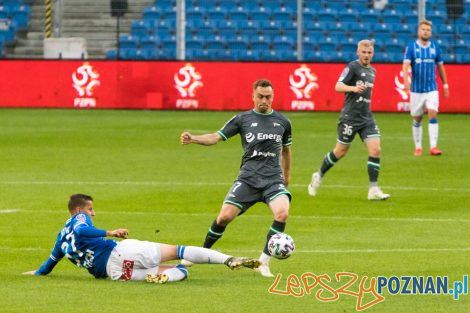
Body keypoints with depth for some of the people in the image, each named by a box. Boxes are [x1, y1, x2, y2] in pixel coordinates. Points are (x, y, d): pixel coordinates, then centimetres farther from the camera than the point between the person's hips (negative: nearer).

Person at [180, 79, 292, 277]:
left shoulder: (283, 122, 11)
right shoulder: (242, 119, 5)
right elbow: (216, 137, 0)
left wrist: (287, 175, 33)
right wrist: (193, 139, -17)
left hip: (273, 178, 1)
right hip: (248, 177, -1)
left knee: (282, 213, -25)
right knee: (225, 216, -12)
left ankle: (263, 262, -12)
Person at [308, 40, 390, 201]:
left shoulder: (372, 71, 13)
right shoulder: (353, 67, -9)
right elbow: (338, 86, -19)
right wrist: (353, 88, -36)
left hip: (366, 117, 6)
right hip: (350, 117, -6)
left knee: (375, 150, -9)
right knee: (341, 151, 6)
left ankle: (373, 190, -8)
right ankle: (318, 176, 29)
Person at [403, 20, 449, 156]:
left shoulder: (435, 47, 3)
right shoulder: (411, 47, -4)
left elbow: (440, 67, 13)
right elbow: (406, 65, -16)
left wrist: (445, 84, 14)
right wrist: (406, 80, -32)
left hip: (432, 89, 0)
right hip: (416, 90, 0)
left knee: (433, 115, -15)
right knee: (417, 120, 7)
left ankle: (433, 146, -17)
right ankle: (418, 147, 20)